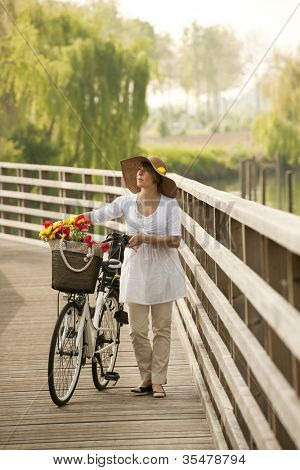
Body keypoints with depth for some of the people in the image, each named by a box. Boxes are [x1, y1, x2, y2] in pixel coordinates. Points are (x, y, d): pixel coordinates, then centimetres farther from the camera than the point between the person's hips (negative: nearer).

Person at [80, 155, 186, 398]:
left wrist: (145, 238, -20)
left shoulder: (170, 204, -5)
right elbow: (97, 215, -1)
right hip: (135, 270, 2)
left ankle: (158, 382, 9)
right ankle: (147, 378, 17)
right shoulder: (127, 202, 2)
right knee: (137, 330, 3)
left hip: (162, 271, -2)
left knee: (162, 329, 3)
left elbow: (175, 241, -12)